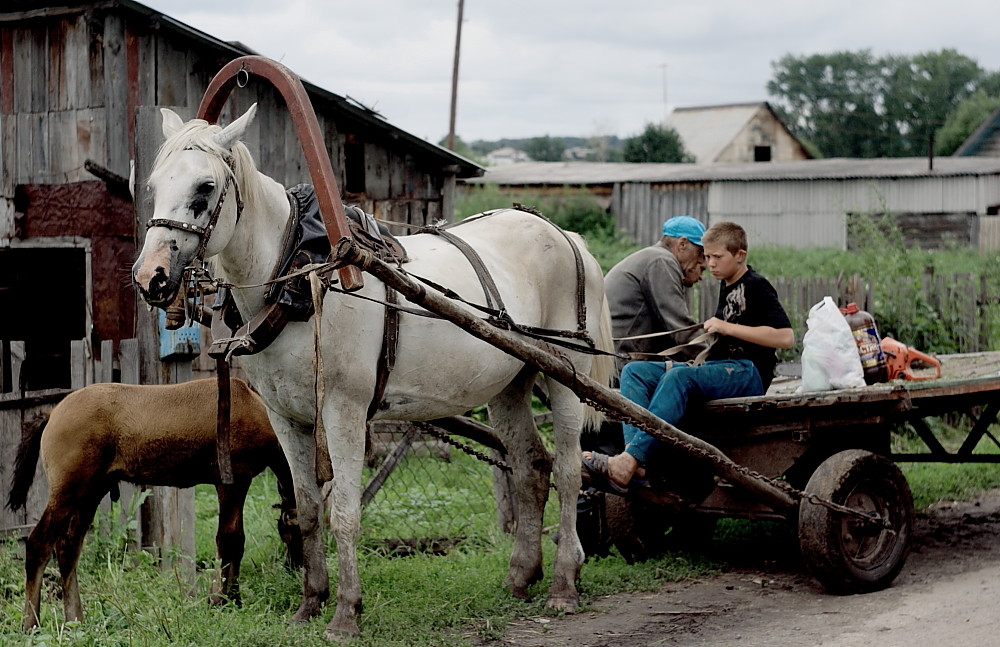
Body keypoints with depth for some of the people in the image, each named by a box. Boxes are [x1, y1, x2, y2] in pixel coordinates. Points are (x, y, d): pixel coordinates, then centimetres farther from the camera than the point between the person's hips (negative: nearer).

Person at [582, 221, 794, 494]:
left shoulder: (757, 287, -4)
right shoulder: (726, 286, 22)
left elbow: (786, 337, -16)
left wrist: (728, 328, -17)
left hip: (748, 372, -9)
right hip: (717, 366, 10)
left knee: (679, 377, -37)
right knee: (634, 371, -8)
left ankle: (627, 464, -49)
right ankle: (634, 455, -32)